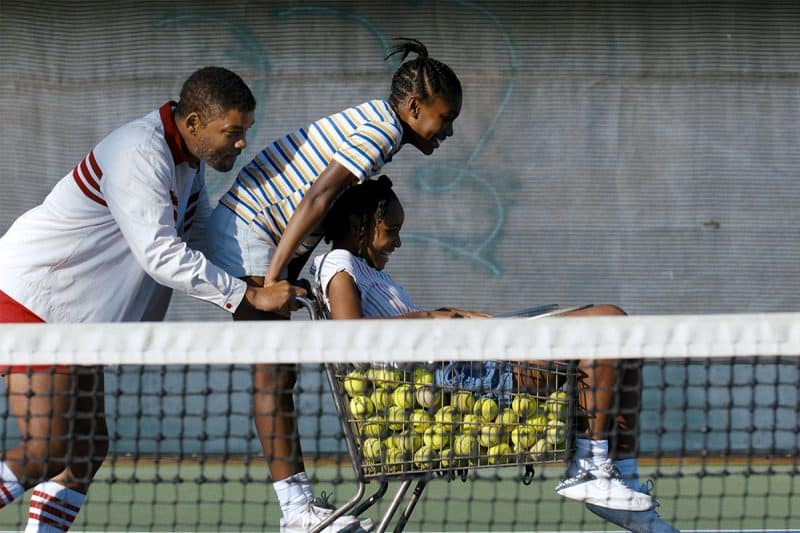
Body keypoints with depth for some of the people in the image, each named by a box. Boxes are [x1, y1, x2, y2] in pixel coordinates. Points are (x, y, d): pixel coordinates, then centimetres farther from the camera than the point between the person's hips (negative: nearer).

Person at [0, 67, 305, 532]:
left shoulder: (188, 162, 9)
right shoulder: (140, 156, -23)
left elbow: (204, 238, 22)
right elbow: (161, 256, -29)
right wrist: (251, 296, -27)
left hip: (73, 318, 10)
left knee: (88, 451, 6)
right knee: (46, 451, -17)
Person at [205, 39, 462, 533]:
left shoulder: (371, 124, 14)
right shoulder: (383, 129, -16)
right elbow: (317, 198, -25)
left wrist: (286, 282, 12)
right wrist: (270, 280, -26)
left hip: (266, 235, 10)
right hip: (247, 228, -10)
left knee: (279, 373, 6)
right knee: (272, 371, -11)